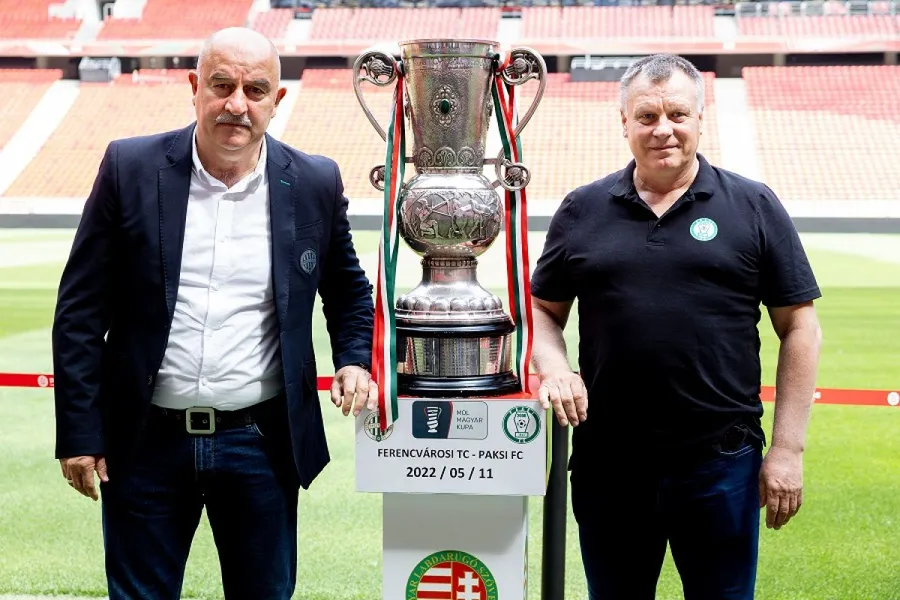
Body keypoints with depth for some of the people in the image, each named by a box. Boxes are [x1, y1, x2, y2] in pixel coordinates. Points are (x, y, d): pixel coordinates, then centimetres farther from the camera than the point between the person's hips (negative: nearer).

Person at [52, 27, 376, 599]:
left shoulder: (315, 183, 0)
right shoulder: (130, 167, -4)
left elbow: (348, 288, 17)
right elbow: (82, 309, -2)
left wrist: (355, 358, -2)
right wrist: (78, 433, -4)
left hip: (261, 444, 1)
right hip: (146, 441, -1)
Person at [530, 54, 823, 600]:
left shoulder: (753, 207, 1)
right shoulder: (582, 210, 7)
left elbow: (800, 328, 1)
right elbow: (542, 311, 14)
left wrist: (788, 448, -4)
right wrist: (554, 368, -7)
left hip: (721, 461, -1)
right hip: (607, 463, 2)